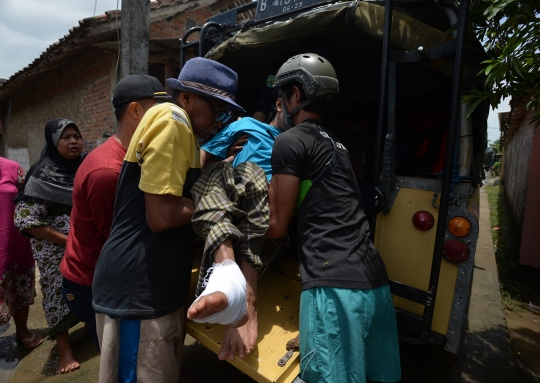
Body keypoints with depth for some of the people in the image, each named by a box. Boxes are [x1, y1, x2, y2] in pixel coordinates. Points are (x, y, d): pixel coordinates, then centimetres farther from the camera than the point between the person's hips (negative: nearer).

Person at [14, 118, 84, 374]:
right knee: (59, 292, 6)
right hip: (55, 250, -4)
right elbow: (24, 219, -17)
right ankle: (64, 348, 24)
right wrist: (67, 240, -18)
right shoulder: (42, 177, -13)